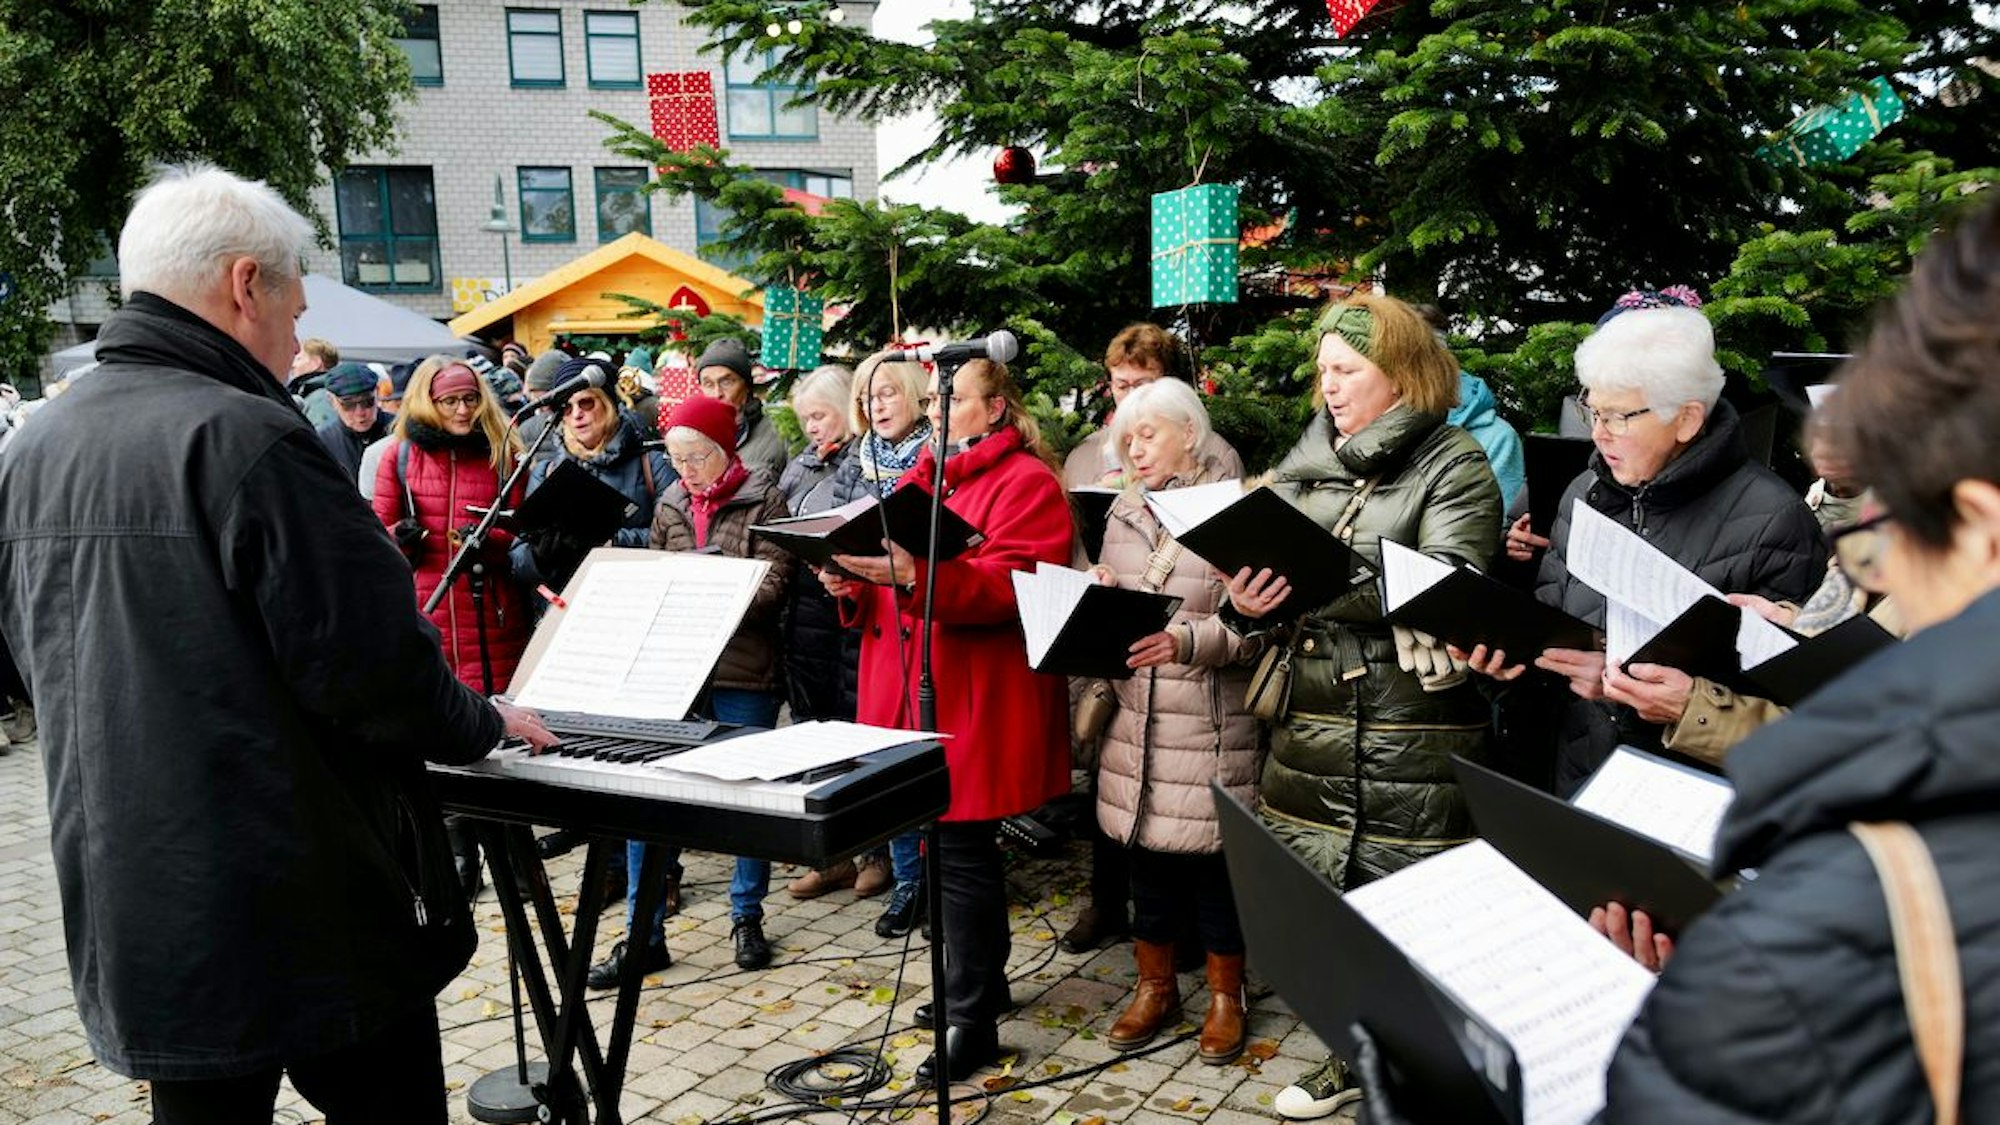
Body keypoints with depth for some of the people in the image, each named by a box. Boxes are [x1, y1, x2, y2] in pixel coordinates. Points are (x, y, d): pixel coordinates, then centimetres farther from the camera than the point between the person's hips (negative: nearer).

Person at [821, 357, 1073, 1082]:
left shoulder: (1025, 483, -8)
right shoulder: (923, 476, 18)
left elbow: (1015, 585, -20)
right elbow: (896, 572, 21)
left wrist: (914, 576, -31)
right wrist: (857, 584, -2)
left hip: (977, 705, -8)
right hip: (915, 691, 8)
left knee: (960, 851, -5)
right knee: (956, 845, 16)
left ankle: (971, 1021, 6)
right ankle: (980, 981, 31)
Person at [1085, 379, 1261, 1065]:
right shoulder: (1124, 514, 12)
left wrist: (1188, 639, -26)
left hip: (1211, 725, -5)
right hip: (1136, 719, 5)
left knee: (1213, 861, 5)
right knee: (1146, 860, 13)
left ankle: (1226, 996, 24)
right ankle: (1156, 989, 31)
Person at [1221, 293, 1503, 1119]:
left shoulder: (1455, 467, -4)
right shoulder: (1306, 468, 12)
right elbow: (1276, 583, 13)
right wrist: (1249, 604, -11)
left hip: (1418, 743, -5)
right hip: (1314, 728, 6)